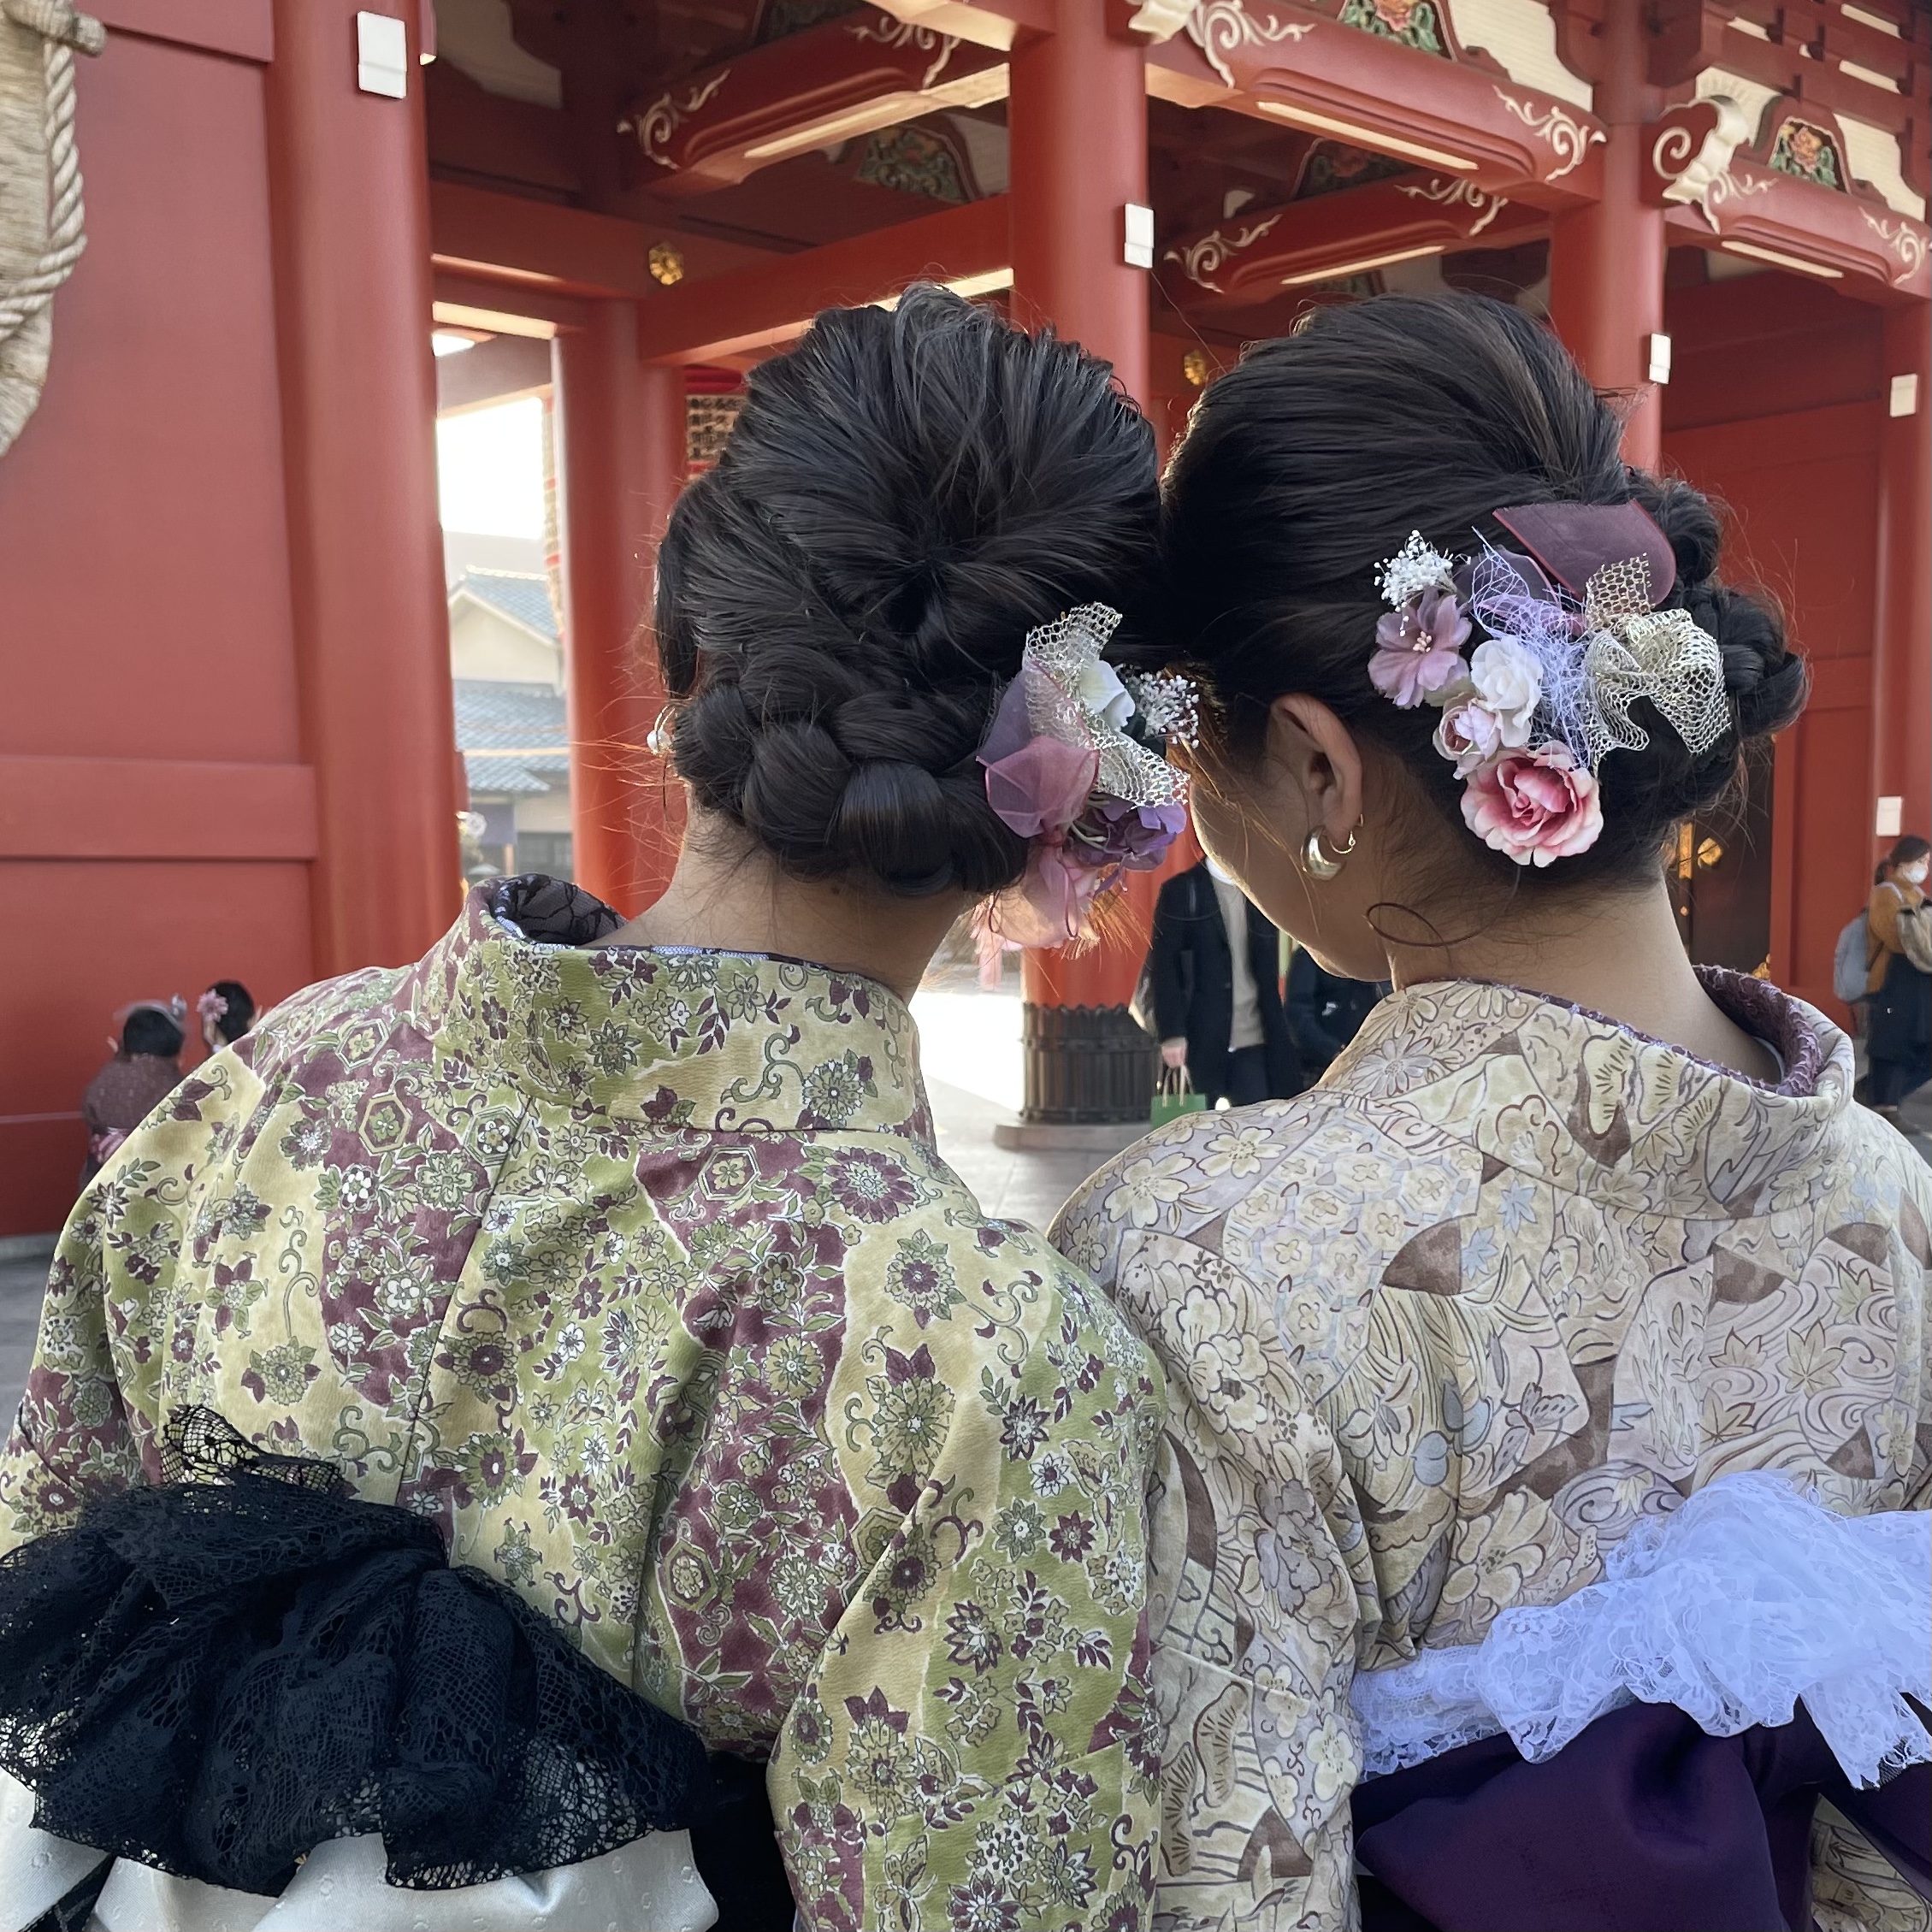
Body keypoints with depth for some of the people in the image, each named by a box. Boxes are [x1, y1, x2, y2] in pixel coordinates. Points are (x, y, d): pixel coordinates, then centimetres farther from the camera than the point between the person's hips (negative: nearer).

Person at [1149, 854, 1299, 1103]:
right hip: (1202, 1039, -4)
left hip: (1254, 1040, 4)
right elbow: (1164, 966, -6)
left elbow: (1269, 974, 17)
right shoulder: (1182, 891, -1)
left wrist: (1278, 1037, 12)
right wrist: (1171, 1032, -14)